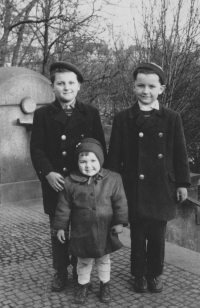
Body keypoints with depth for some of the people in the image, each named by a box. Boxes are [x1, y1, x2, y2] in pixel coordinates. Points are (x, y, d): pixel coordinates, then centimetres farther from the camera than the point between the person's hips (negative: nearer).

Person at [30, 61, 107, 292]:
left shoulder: (91, 113, 4)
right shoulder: (42, 114, 2)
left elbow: (100, 147, 4)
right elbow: (37, 149, -4)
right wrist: (48, 173, -18)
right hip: (55, 183, 0)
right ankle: (60, 272, 27)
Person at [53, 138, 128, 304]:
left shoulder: (113, 179, -11)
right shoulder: (70, 182, -10)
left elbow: (120, 202, -5)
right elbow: (64, 206, -2)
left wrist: (120, 222, -6)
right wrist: (61, 226, 0)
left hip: (105, 231, 0)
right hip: (81, 231, 0)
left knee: (104, 259, 19)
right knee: (83, 261, 16)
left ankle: (105, 284, 38)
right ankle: (83, 284, 36)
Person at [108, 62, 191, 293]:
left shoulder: (172, 118, 0)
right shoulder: (123, 119, -2)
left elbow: (180, 153, 3)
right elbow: (114, 155, -1)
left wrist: (182, 183, 3)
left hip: (162, 189, 1)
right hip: (134, 189, -1)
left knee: (157, 235, 12)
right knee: (138, 235, 10)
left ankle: (155, 274, 31)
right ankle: (139, 275, 29)